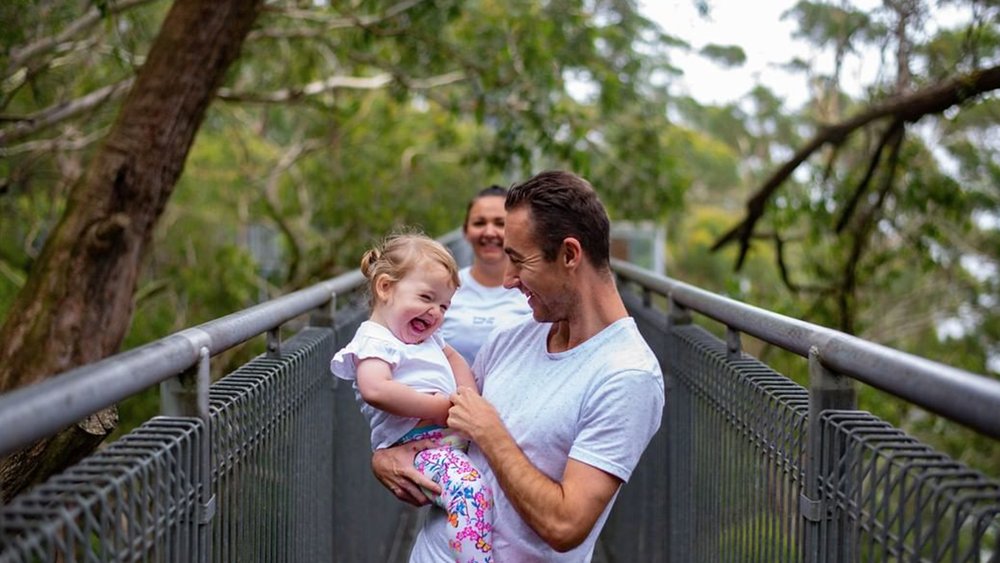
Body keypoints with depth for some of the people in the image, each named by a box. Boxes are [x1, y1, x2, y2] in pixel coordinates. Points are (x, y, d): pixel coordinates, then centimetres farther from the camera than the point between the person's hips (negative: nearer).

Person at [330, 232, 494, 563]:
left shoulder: (426, 337, 21)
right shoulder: (375, 340, -8)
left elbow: (454, 358, 37)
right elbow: (375, 390, -26)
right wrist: (443, 408, -23)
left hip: (454, 436, 11)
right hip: (416, 446, -10)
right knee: (469, 489, -35)